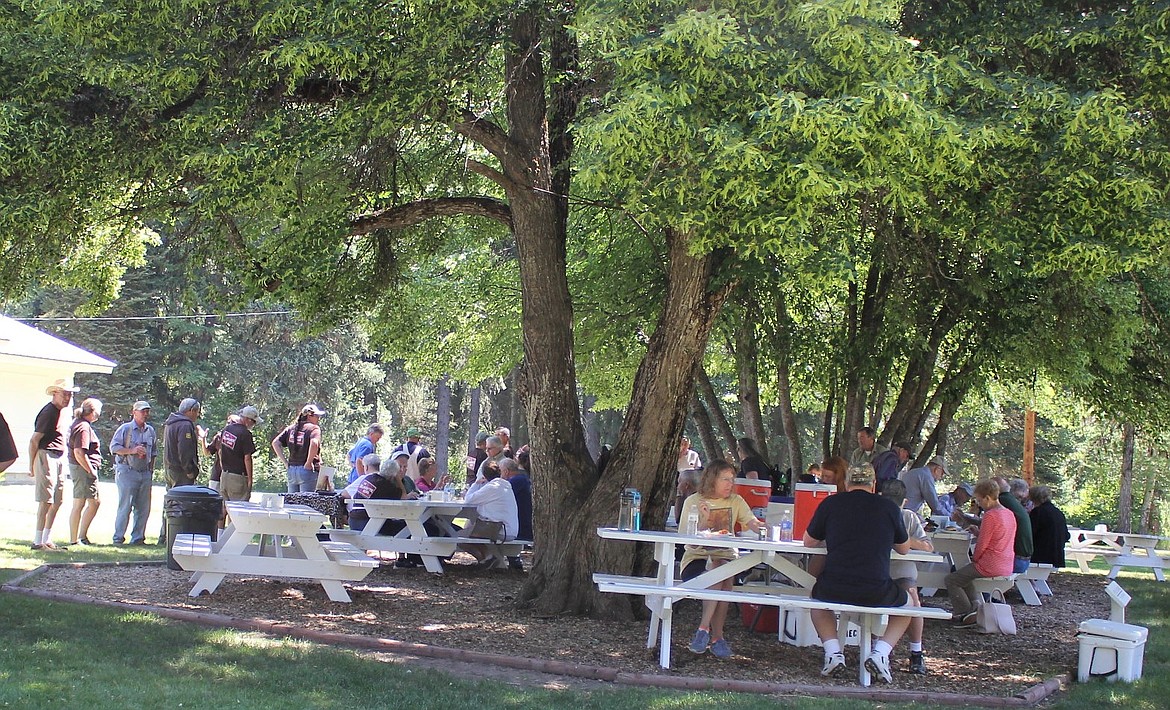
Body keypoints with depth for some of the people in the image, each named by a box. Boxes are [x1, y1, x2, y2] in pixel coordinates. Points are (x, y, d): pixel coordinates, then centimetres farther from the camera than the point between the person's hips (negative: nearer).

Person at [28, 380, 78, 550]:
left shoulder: (65, 411, 14)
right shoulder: (48, 413, -13)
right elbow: (34, 440, -13)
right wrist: (31, 466, -13)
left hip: (60, 458, 9)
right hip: (46, 456, -9)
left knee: (57, 501, 10)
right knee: (46, 501, -9)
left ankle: (46, 539, 18)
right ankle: (38, 541, -5)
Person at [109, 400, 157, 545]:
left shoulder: (150, 431, 16)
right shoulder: (125, 429, -1)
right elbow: (114, 447, -6)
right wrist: (132, 450, -16)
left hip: (145, 473, 6)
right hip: (127, 472, -6)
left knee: (143, 508, 3)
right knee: (125, 506, -9)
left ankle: (138, 537, 11)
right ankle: (118, 538, -2)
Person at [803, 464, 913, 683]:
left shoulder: (830, 503, 4)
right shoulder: (889, 507, 4)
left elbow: (809, 541, 17)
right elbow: (904, 549, 18)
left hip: (834, 590, 1)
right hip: (877, 594, -1)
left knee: (817, 599, 36)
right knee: (906, 604, 30)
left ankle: (833, 652, 13)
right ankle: (880, 653, 8)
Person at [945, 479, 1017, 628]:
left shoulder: (990, 515, -19)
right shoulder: (1009, 514, 9)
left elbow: (982, 545, -16)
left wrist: (975, 559, 1)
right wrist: (978, 531, 12)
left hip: (990, 566, -9)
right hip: (1007, 567, 10)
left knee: (951, 580, 3)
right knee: (965, 574, 30)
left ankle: (966, 615, 1)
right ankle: (972, 607, 25)